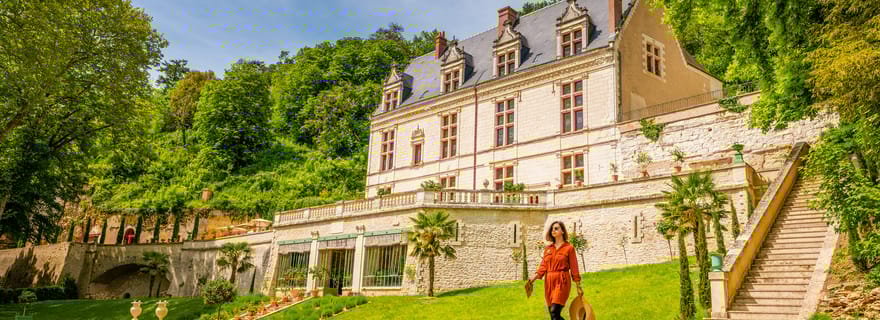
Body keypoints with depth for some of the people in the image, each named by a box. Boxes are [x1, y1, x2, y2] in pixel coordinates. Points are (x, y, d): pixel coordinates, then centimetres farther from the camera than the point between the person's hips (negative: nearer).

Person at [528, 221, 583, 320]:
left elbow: (574, 268, 1)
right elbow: (543, 266, 10)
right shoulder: (548, 248, 14)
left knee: (555, 312, -18)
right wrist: (535, 276, -7)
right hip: (549, 282, 6)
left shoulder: (569, 248, 1)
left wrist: (578, 287, 2)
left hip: (562, 282, -5)